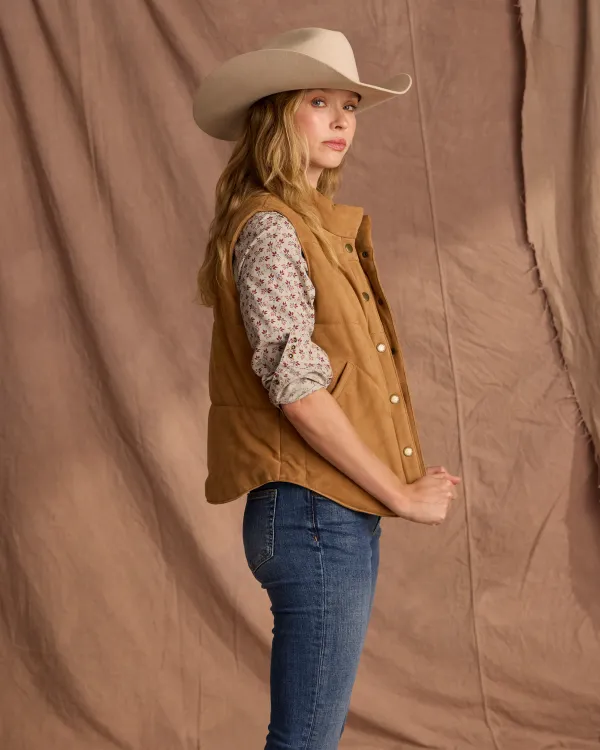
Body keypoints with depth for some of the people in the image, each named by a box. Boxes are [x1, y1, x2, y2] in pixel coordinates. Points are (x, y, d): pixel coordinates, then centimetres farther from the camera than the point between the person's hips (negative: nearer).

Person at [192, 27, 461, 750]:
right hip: (313, 513, -10)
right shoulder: (269, 228, -11)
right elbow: (296, 387, -19)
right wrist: (402, 494, -12)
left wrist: (406, 478, 8)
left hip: (341, 514, 10)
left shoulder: (320, 226, 19)